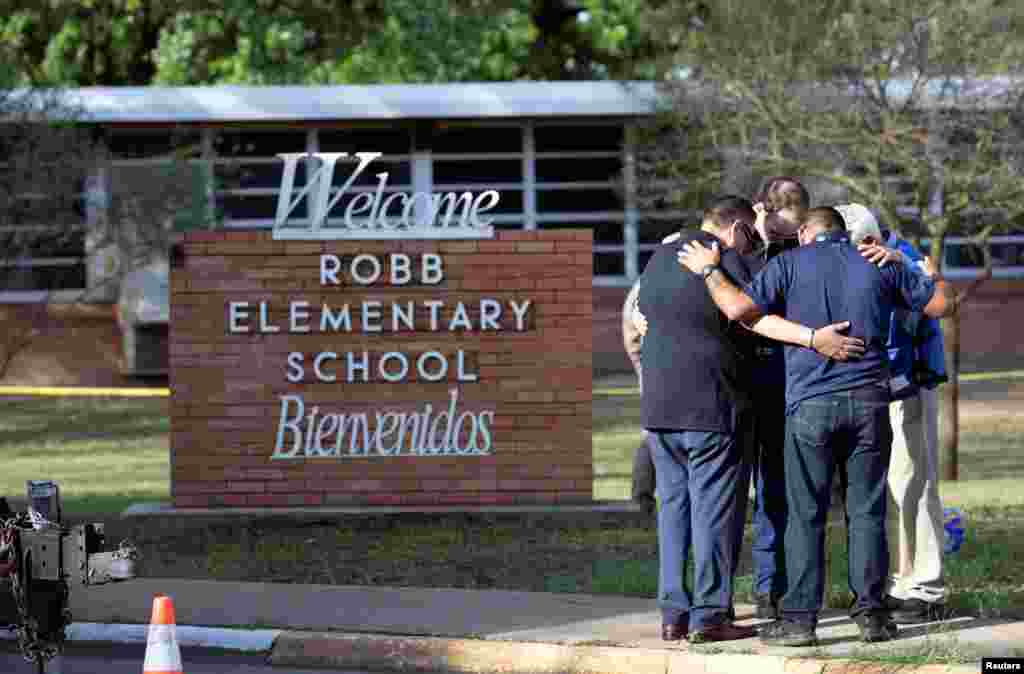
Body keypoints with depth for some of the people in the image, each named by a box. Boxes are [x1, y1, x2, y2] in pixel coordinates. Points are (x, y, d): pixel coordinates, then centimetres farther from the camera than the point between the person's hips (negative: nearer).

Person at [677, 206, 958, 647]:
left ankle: (800, 618, -1)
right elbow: (940, 304, 17)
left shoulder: (791, 264, 2)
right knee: (866, 512, 7)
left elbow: (739, 308, -9)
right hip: (869, 402, 2)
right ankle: (870, 613, 5)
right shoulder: (878, 265, 11)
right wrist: (932, 275, 39)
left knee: (805, 515, 1)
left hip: (810, 404, -2)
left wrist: (709, 270, 7)